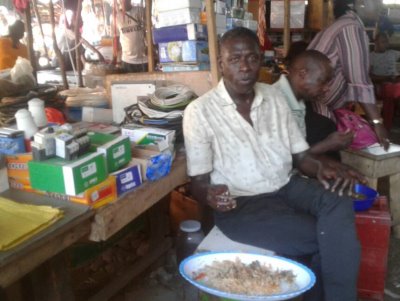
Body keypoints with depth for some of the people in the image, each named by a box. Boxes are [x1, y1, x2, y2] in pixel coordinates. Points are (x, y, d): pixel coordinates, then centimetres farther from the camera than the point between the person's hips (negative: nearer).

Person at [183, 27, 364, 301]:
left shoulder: (274, 96, 7)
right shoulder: (200, 111, -8)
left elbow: (300, 154, 9)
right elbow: (198, 182, -6)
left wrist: (320, 169, -14)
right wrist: (210, 195, -30)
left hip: (288, 187, 5)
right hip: (241, 204, -4)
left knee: (339, 205, -27)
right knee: (329, 238, -23)